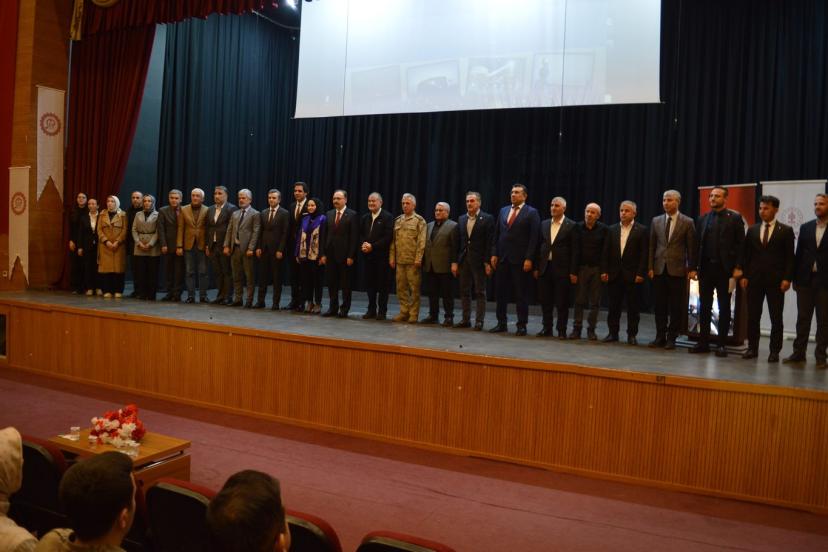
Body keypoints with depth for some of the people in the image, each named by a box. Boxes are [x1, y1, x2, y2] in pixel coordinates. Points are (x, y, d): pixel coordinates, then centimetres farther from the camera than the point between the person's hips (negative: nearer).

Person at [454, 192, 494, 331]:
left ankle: (479, 321, 6)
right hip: (463, 260, 5)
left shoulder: (487, 219, -4)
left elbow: (489, 242, -8)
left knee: (480, 292, 1)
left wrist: (487, 262, -14)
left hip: (479, 261, -5)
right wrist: (456, 261, 6)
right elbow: (458, 242, 10)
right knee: (464, 292, 9)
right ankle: (466, 319, 17)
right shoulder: (461, 219, 11)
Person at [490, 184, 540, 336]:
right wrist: (494, 254, 5)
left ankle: (522, 325, 11)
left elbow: (534, 237, -8)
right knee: (501, 292, 8)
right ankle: (501, 323, 17)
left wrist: (529, 259, -14)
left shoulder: (531, 213, -2)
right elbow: (496, 234, 13)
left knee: (521, 294, 2)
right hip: (502, 259, 5)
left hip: (520, 260, -5)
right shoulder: (503, 211, 13)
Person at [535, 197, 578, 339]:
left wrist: (573, 272, -10)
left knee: (562, 302, 1)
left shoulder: (572, 226, -3)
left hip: (562, 269, -4)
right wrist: (537, 267, 7)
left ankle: (561, 330, 11)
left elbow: (575, 250, -5)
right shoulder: (544, 224, 11)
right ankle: (547, 328, 20)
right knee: (545, 301, 9)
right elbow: (540, 247, 12)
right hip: (545, 267, 4)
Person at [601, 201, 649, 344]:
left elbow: (644, 254, -5)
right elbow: (606, 252, 8)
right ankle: (613, 333, 16)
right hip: (614, 274, 3)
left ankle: (632, 334, 11)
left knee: (633, 307, 2)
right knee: (613, 306, 7)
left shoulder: (642, 230, -1)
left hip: (633, 275, -3)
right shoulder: (612, 229, 10)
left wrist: (641, 273, -12)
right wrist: (604, 271, 1)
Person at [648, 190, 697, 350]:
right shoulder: (656, 221, 9)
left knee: (676, 306, 2)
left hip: (677, 269, -3)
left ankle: (671, 338, 11)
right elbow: (652, 245, 9)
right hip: (659, 269, 3)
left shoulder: (687, 222, 0)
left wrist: (692, 268, -4)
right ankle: (660, 336, 14)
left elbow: (692, 247, 0)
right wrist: (650, 267, 4)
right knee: (659, 305, 6)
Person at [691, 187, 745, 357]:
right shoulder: (703, 219, 11)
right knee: (704, 307, 7)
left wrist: (738, 267, -12)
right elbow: (697, 243, 8)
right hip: (705, 268, 4)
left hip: (725, 269, -4)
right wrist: (694, 267, 2)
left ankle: (722, 344, 10)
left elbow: (740, 244, -5)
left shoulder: (734, 218, -1)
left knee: (724, 308, 4)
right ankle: (703, 342, 13)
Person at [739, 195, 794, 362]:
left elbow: (789, 257, -2)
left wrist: (787, 278, -10)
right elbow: (746, 255, 10)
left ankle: (774, 351, 9)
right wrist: (744, 275, 2)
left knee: (776, 318, 2)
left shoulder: (786, 230, 2)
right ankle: (752, 348, 13)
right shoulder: (752, 230, 10)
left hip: (776, 281, -3)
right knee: (753, 316, 5)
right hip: (754, 279, 3)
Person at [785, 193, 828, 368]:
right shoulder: (805, 228, 9)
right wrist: (795, 278, 5)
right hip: (805, 280, 3)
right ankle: (799, 352, 13)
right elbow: (799, 254, 9)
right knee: (803, 318, 7)